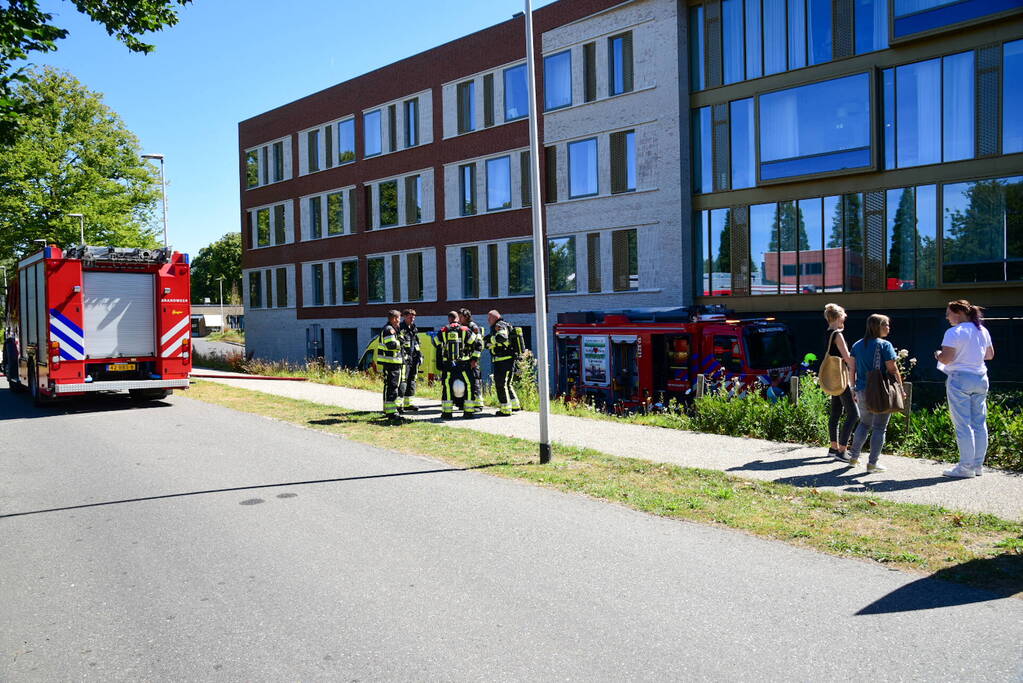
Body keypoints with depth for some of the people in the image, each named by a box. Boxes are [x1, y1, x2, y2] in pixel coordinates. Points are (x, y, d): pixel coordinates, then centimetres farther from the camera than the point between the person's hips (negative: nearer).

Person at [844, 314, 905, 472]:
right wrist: (900, 388, -1)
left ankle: (853, 456, 21)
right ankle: (873, 462, 4)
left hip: (862, 391, 6)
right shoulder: (884, 345, -10)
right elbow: (892, 369, -11)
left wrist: (855, 390, 15)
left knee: (864, 423, 20)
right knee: (879, 427, 3)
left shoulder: (857, 345, 8)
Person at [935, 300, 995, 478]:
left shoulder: (954, 332, -13)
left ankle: (966, 467, -3)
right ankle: (978, 465, 17)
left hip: (960, 379, -7)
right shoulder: (983, 330, 10)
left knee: (963, 425, -4)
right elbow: (990, 355, 19)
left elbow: (946, 358, -19)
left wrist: (938, 355, 2)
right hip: (980, 378, 7)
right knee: (979, 423, 11)